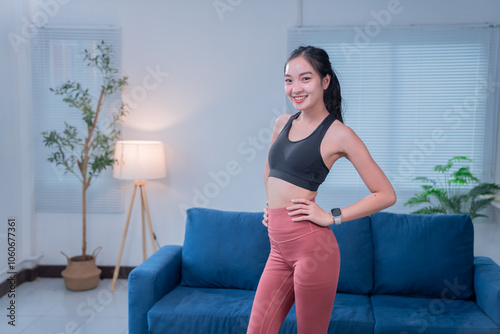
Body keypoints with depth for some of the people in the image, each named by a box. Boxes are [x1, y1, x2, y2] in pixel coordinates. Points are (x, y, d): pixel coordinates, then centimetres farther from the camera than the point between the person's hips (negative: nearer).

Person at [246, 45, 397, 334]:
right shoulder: (283, 122, 10)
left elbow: (386, 195, -8)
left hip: (311, 247, -6)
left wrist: (332, 216, -11)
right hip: (279, 248, 6)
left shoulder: (338, 134, -8)